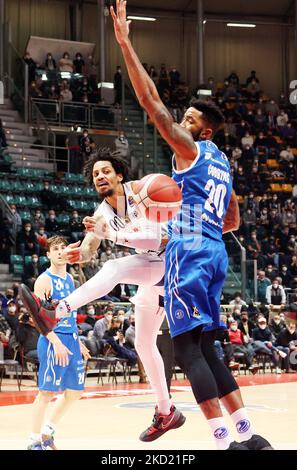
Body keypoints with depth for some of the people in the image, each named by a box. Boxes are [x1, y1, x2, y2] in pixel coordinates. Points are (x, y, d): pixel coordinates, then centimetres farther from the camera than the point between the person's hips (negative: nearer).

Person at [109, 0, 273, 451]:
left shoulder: (191, 149, -2)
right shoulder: (222, 163, 22)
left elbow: (153, 103, -11)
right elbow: (233, 221, 29)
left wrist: (125, 43, -12)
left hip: (190, 249, -9)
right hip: (215, 250, 9)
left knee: (187, 347, -10)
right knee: (204, 348, 13)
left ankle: (225, 441, -16)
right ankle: (248, 434, 11)